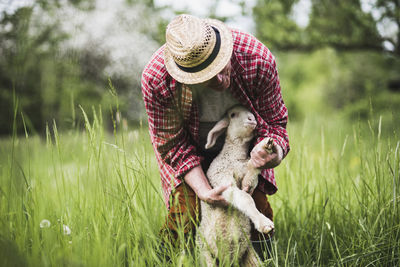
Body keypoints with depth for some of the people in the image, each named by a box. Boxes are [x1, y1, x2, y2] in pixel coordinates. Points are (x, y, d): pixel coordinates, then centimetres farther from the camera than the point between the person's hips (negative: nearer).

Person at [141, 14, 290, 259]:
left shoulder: (258, 60, -34)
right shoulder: (155, 78, -35)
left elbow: (275, 122, -17)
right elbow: (173, 143, -20)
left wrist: (275, 154, -40)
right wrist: (203, 190, -31)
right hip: (190, 151, -1)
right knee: (184, 219, -13)